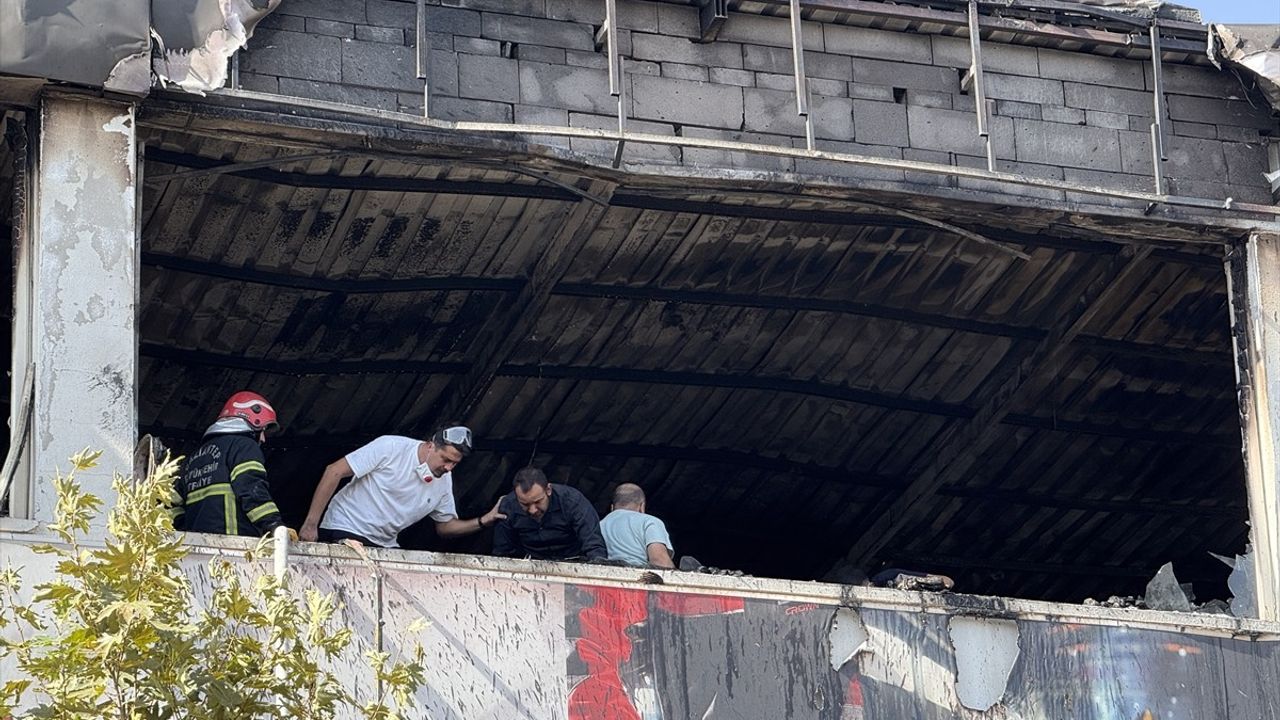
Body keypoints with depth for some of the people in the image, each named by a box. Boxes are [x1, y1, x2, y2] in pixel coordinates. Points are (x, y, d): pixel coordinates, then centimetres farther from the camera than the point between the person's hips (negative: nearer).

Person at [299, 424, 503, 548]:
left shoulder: (444, 480, 3)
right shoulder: (390, 448, -17)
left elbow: (445, 526, 16)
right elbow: (334, 471, -16)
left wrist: (483, 521, -4)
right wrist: (311, 523, -18)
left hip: (384, 545, 7)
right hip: (345, 531, -7)